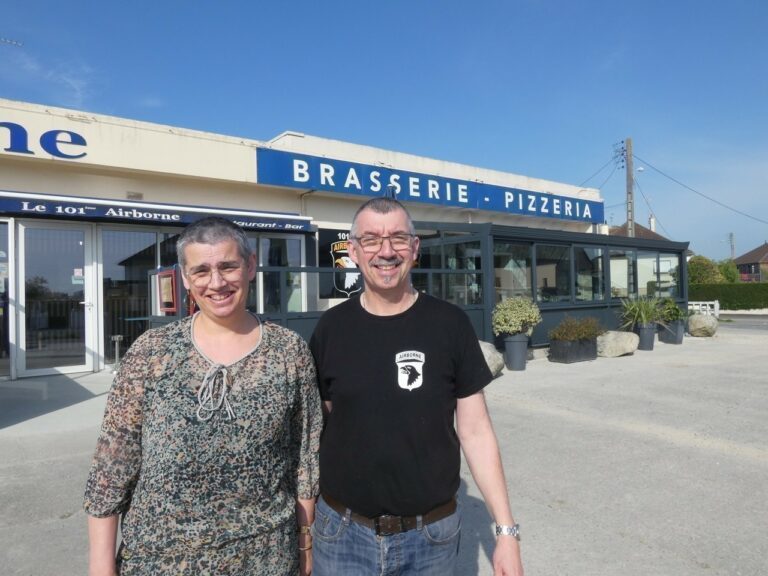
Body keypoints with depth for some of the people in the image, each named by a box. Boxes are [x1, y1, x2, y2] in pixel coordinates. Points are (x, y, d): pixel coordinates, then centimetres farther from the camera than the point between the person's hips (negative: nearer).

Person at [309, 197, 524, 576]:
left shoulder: (449, 324, -8)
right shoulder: (331, 328, -5)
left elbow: (475, 430, -4)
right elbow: (317, 427, 3)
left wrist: (506, 529, -5)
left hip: (432, 534, 0)